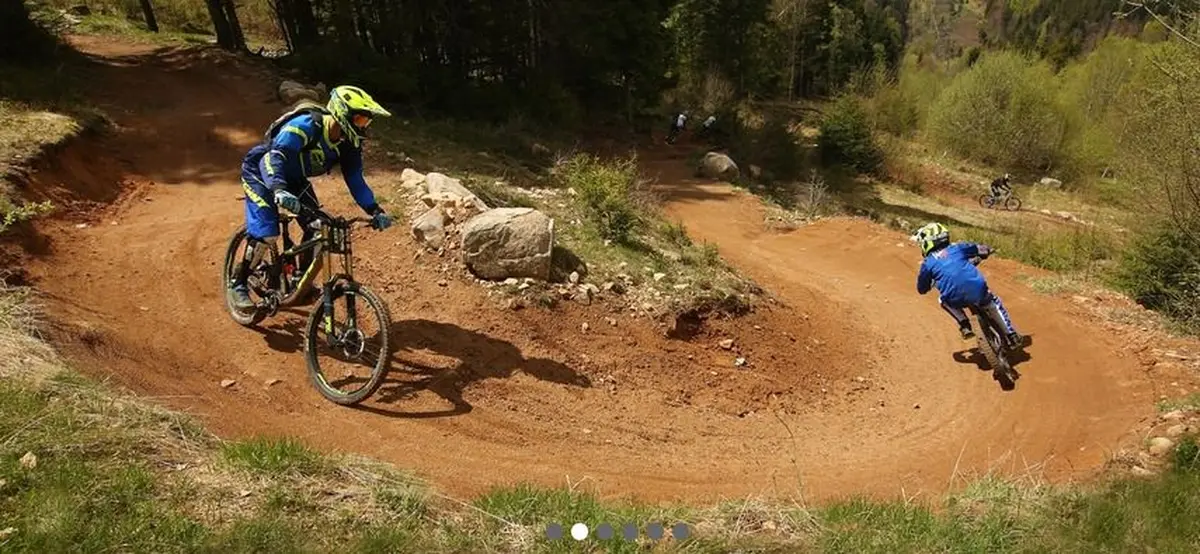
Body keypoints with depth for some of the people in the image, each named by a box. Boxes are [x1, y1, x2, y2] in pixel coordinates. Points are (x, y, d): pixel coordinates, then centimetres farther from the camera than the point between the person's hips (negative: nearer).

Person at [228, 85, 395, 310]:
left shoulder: (349, 143, -15)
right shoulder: (306, 125, -36)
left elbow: (355, 181, -11)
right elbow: (275, 156, -46)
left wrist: (376, 211, -25)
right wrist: (279, 190, -64)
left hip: (294, 178, 7)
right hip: (261, 172, -7)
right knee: (266, 233, -19)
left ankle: (300, 278, 12)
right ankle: (239, 286, -1)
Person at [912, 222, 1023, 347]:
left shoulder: (928, 263, 11)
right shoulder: (956, 248, 15)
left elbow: (922, 289, 18)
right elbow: (984, 250, 23)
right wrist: (974, 260, 45)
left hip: (956, 300, -2)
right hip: (978, 291, 2)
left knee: (943, 300, 34)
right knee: (995, 305, 33)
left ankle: (965, 326, 18)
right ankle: (1012, 336, 31)